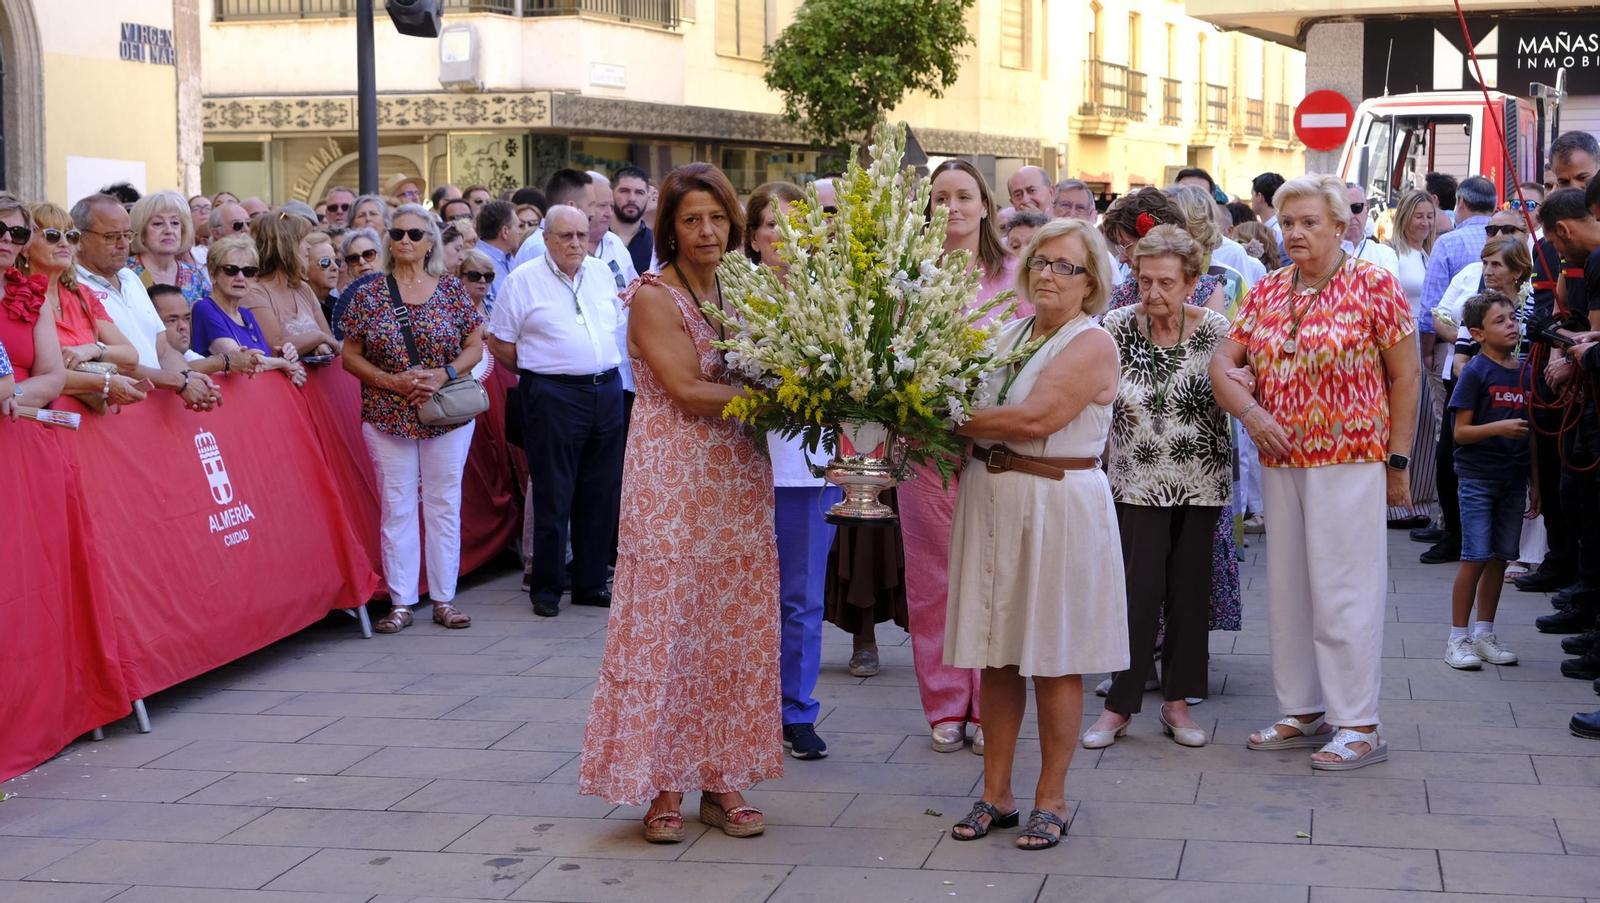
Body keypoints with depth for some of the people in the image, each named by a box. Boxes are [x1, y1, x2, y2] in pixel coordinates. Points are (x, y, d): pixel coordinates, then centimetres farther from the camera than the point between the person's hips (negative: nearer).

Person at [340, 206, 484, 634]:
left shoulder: (452, 289, 2)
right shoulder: (369, 294, 1)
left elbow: (475, 346, 4)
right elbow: (350, 356, 1)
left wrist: (445, 373, -13)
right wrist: (392, 381, -13)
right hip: (388, 417, 0)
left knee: (444, 503, 5)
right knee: (397, 506, 2)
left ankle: (444, 599, 14)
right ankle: (401, 603, 9)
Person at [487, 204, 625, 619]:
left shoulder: (602, 273, 11)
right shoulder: (523, 281, -3)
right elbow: (499, 342, -1)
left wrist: (605, 370, 12)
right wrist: (539, 370, 2)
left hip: (606, 391, 5)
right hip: (554, 395, -5)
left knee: (601, 495, 9)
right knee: (553, 497, -1)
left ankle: (590, 583, 18)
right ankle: (545, 587, 9)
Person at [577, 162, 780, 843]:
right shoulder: (653, 296, -7)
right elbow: (687, 391, -15)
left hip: (737, 480, 6)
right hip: (672, 481, -6)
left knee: (734, 627, 6)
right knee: (667, 626, -3)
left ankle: (722, 778, 13)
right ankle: (663, 784, 5)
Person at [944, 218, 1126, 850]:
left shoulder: (1092, 344, -8)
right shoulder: (1011, 334, 14)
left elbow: (1035, 419, -20)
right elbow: (978, 412, 9)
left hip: (1058, 506, -6)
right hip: (991, 501, 6)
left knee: (1054, 662, 2)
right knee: (997, 655, 9)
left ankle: (1051, 799, 13)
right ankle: (996, 793, 18)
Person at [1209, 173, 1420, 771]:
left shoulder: (1373, 285, -5)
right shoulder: (1267, 291, 11)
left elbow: (1405, 376, -3)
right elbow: (1222, 363, 10)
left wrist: (1397, 460, -5)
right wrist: (1250, 411, -9)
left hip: (1350, 460, -6)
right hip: (1281, 461, 6)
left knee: (1345, 590, -5)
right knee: (1287, 587, 10)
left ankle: (1360, 726, 2)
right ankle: (1303, 714, 22)